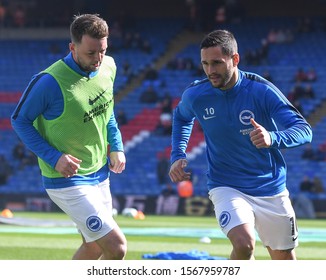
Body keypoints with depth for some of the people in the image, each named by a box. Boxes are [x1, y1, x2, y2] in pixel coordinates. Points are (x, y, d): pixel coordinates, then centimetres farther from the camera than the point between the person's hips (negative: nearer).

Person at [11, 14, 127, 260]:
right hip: (67, 182, -8)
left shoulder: (108, 67, -2)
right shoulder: (50, 82, -24)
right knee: (116, 247, -15)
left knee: (94, 248, 19)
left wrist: (116, 146, 7)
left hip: (100, 175, 8)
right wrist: (54, 158, -20)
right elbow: (20, 120, -10)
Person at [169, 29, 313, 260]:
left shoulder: (262, 91, -17)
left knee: (285, 261, 10)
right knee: (244, 245, -28)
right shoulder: (195, 95, -9)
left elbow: (304, 130, -22)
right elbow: (181, 117, 16)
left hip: (271, 189, 1)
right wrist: (177, 156, 1)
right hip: (226, 187, -1)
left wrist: (273, 138, -42)